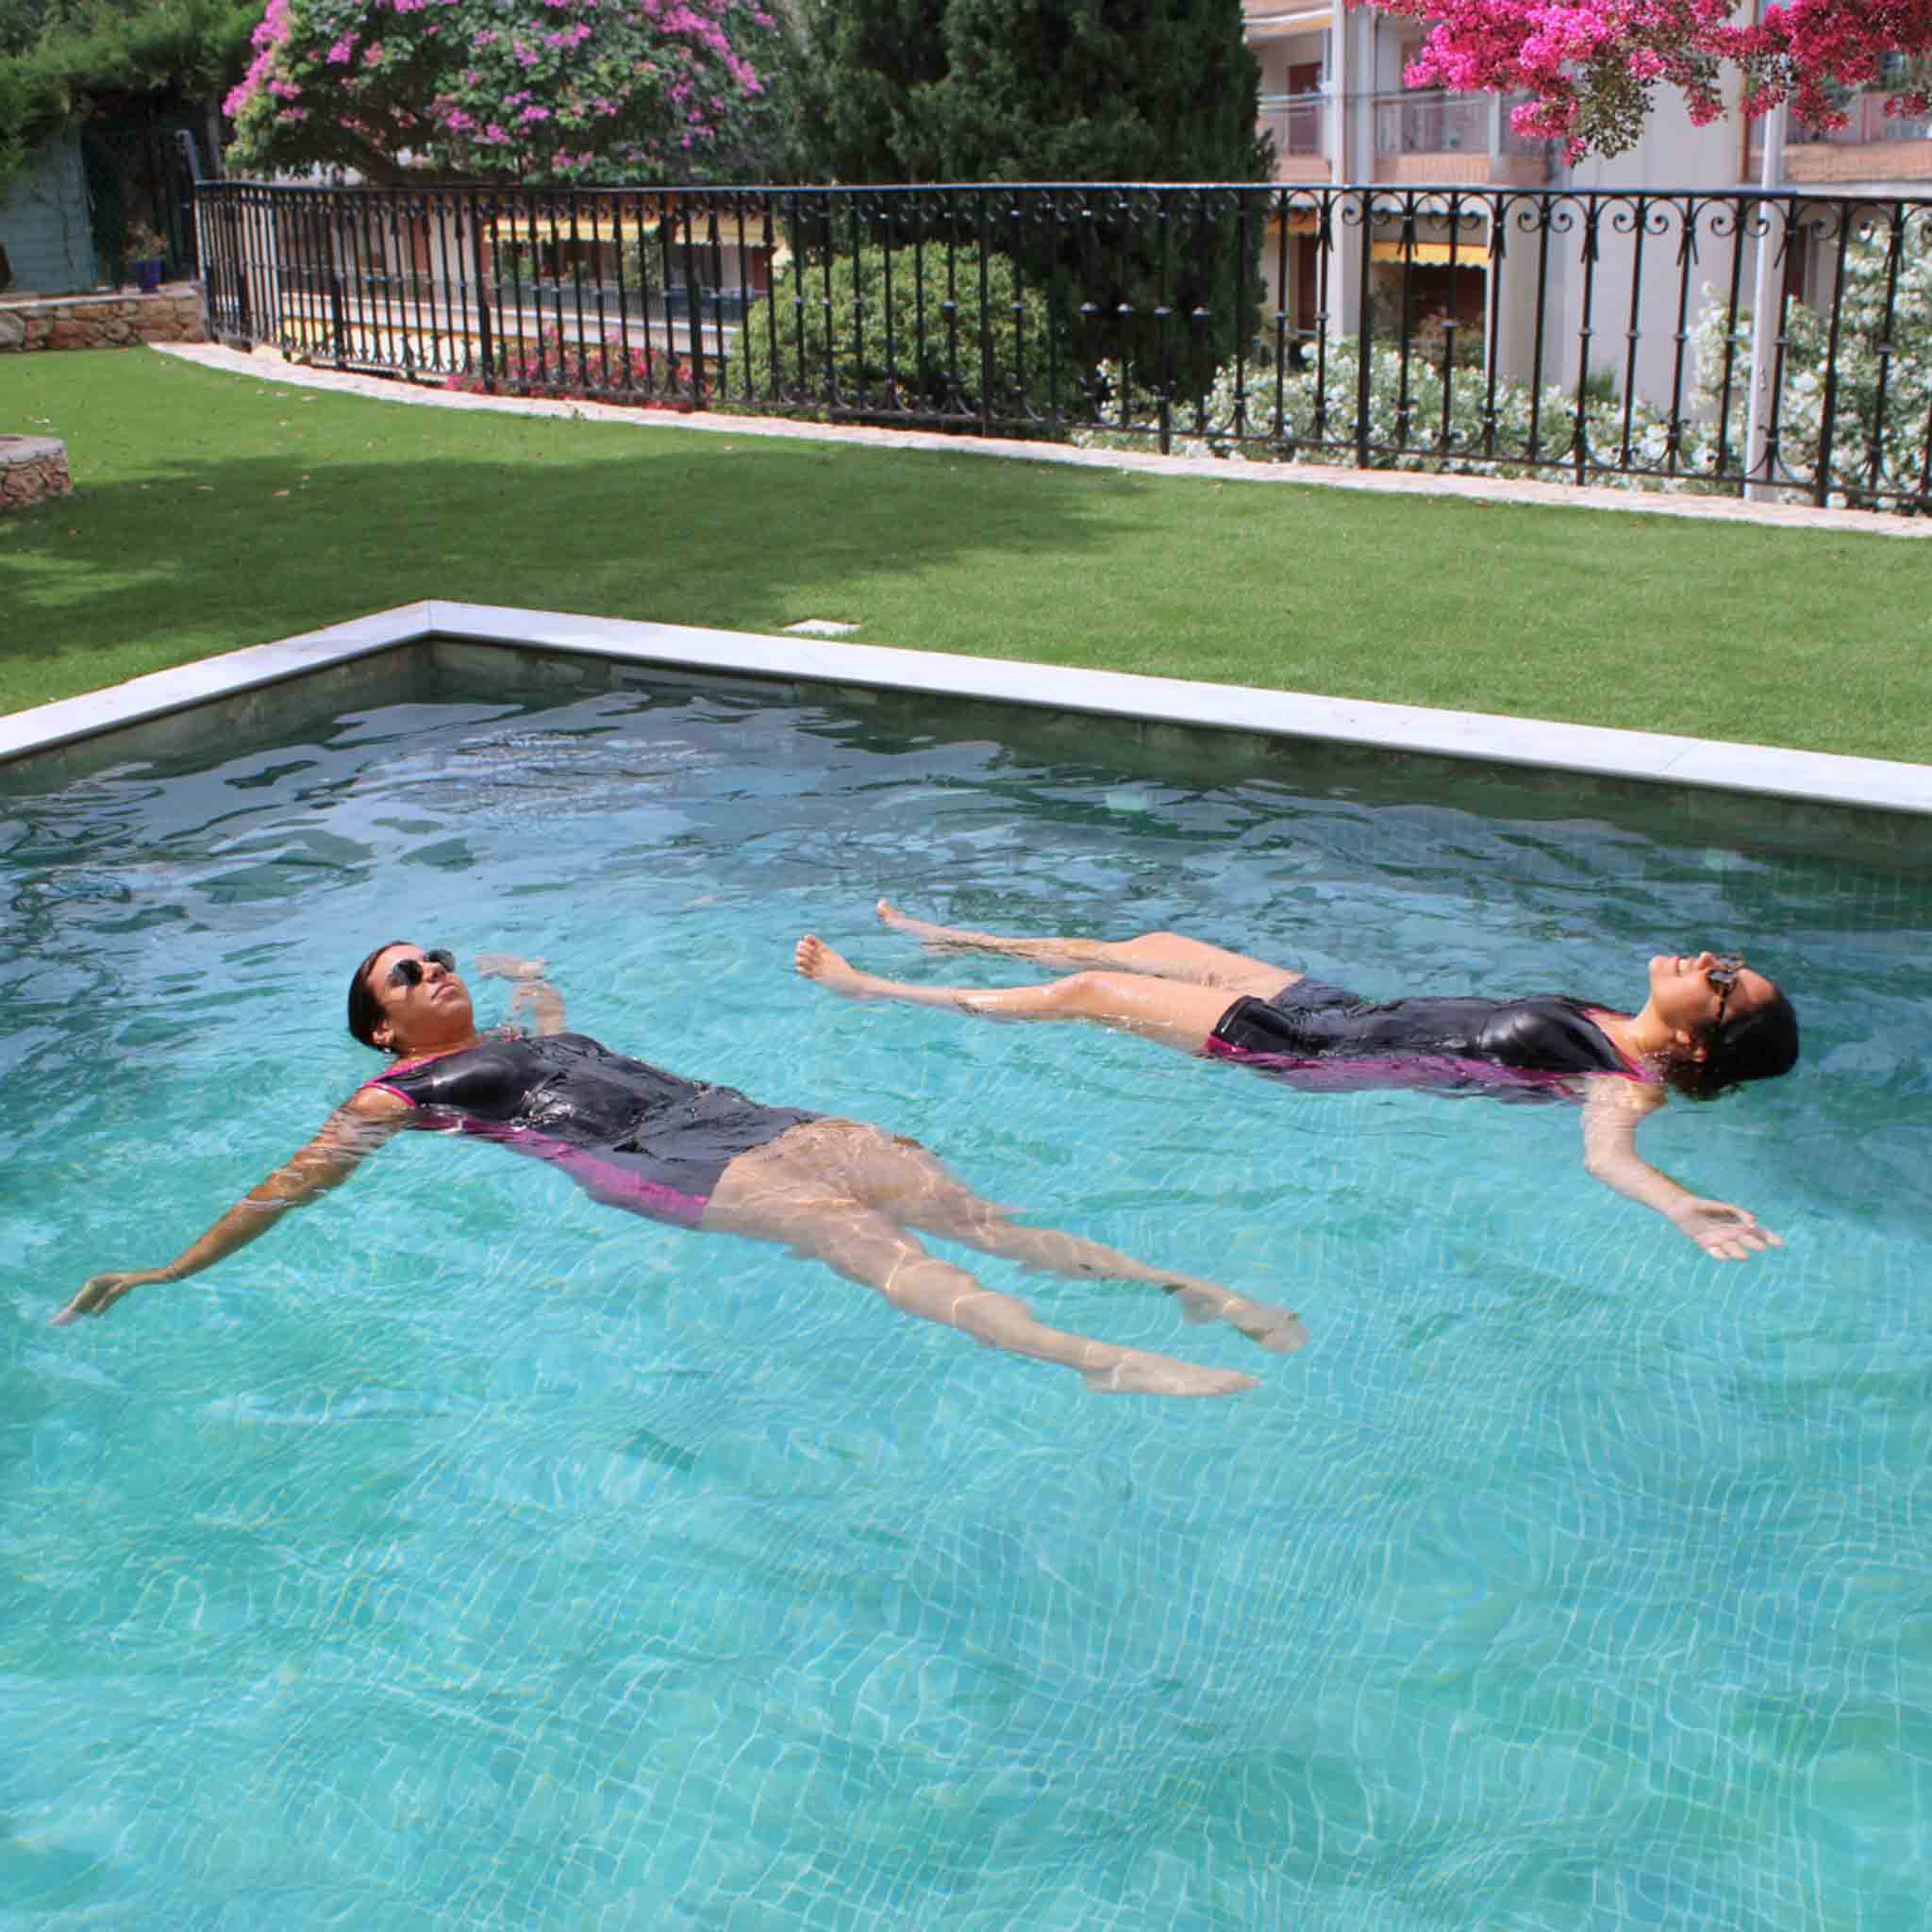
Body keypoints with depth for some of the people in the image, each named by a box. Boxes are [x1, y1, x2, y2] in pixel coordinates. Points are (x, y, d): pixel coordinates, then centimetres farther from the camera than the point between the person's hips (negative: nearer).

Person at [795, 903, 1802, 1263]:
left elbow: (1608, 1155, -41)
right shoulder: (1614, 1026, 0)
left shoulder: (1627, 1081, -22)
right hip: (1346, 1005, 8)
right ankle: (960, 940, 44)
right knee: (1153, 947, 22)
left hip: (1308, 1055, -8)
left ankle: (875, 990, 20)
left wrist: (1686, 1210, -58)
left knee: (1088, 992, 1)